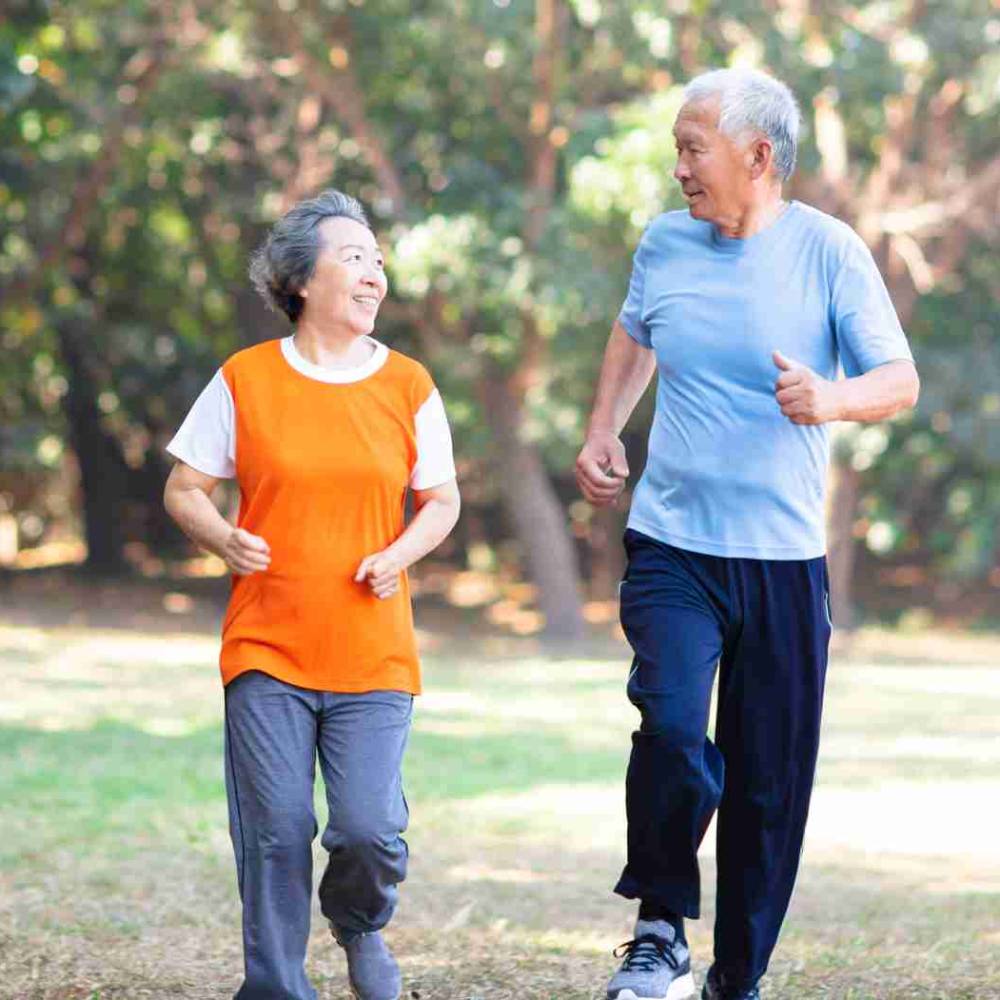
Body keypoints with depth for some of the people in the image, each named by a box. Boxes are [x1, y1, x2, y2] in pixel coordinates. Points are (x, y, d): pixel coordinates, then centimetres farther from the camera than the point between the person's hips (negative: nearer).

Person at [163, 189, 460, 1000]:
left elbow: (442, 500, 12)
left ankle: (359, 921, 25)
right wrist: (224, 538, -13)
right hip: (267, 649, -1)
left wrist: (399, 554, -7)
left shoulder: (408, 386, 6)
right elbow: (184, 489, 7)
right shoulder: (246, 381, 1)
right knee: (276, 832, -3)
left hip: (373, 654, 1)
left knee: (368, 828, -9)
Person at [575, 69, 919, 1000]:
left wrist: (832, 400, -28)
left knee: (770, 783, 4)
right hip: (671, 548, 1)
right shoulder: (664, 243, 5)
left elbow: (900, 381, -7)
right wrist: (602, 433, 14)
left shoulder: (828, 251, -4)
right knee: (672, 727, -23)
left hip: (783, 560, -1)